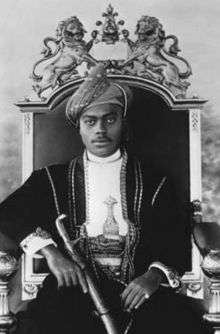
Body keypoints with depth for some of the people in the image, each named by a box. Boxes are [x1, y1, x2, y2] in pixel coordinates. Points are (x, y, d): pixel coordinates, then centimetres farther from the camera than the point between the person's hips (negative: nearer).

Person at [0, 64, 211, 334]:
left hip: (139, 288, 0)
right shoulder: (53, 179, 15)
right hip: (74, 287, 0)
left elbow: (177, 241, 8)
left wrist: (154, 276, -14)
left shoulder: (153, 182, 13)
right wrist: (50, 252, -12)